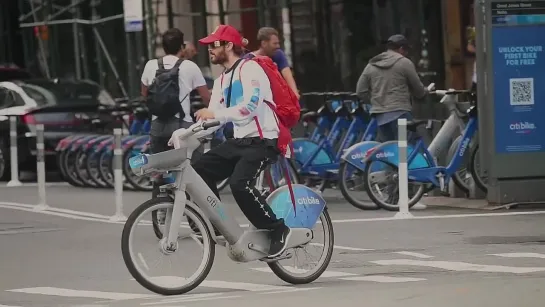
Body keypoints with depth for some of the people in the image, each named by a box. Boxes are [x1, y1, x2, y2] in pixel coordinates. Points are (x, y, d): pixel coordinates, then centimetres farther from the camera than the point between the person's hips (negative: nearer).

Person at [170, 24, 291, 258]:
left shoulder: (249, 69, -8)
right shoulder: (221, 81, 18)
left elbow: (251, 105, -24)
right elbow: (212, 120, 12)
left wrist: (217, 114, -32)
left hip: (262, 140, -9)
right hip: (239, 141, 9)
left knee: (239, 183, -29)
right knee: (198, 171, -6)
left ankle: (278, 230, -15)